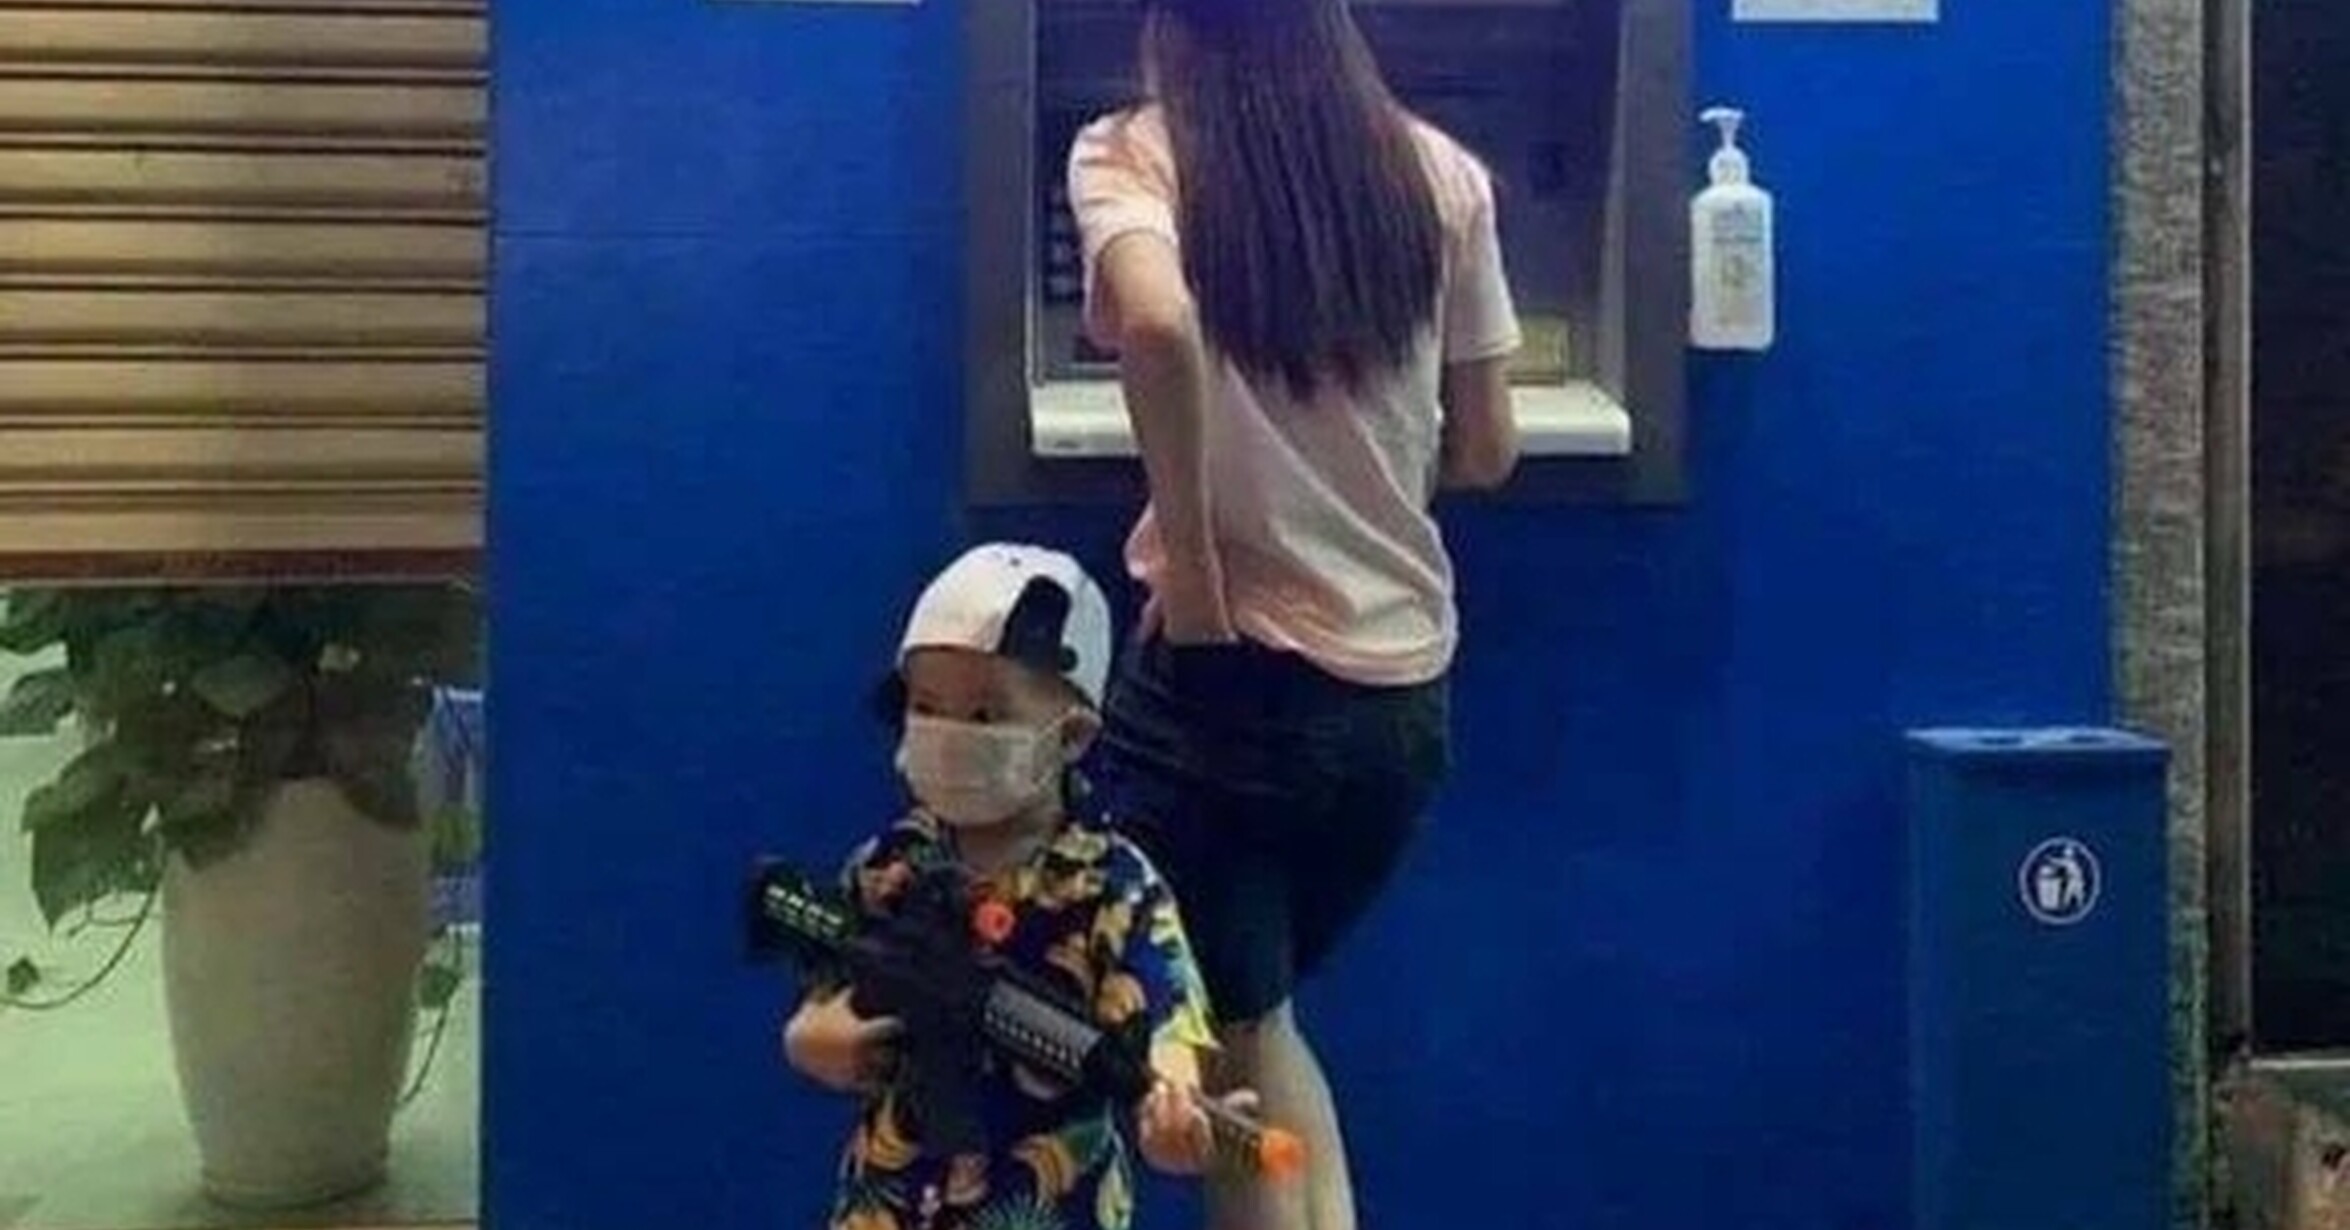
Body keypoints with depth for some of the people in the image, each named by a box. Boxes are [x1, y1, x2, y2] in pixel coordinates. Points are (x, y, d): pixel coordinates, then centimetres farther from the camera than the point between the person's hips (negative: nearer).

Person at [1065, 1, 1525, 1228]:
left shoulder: (1133, 153, -5)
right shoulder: (1439, 173, 6)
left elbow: (1158, 326, -27)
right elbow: (1487, 451, 9)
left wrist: (1189, 561, -17)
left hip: (1229, 668, -4)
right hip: (1404, 690, 5)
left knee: (1230, 1056, 13)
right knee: (1256, 1012, 27)